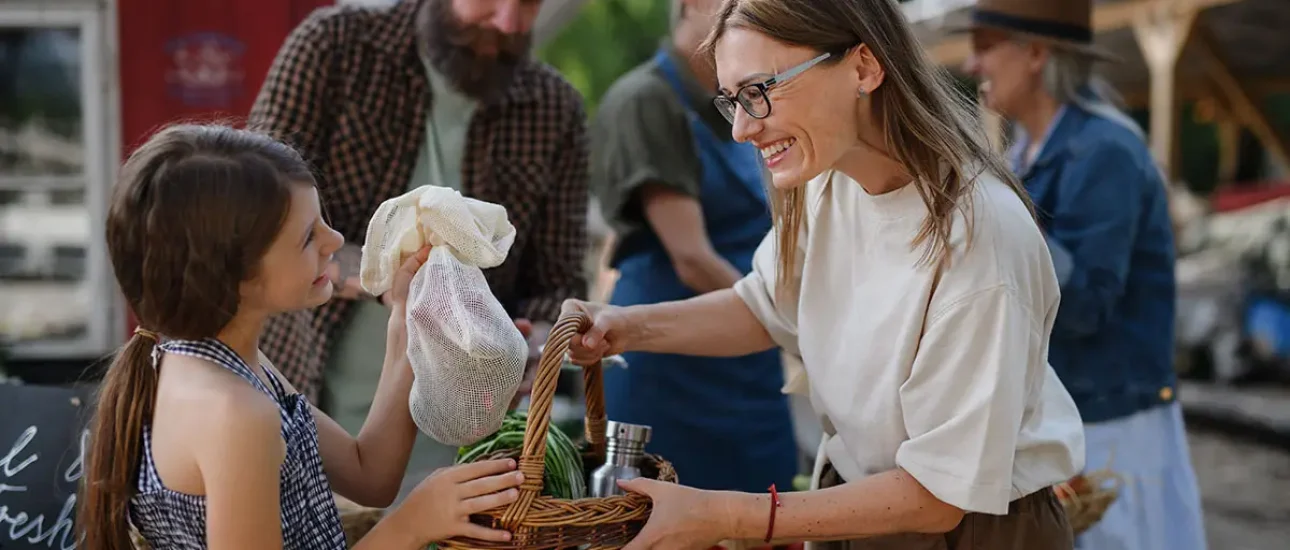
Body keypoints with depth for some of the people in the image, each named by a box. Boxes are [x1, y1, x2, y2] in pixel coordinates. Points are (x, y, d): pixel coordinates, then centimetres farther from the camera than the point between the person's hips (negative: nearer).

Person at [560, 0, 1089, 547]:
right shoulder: (826, 180, -9)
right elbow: (767, 306, 11)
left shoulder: (976, 237, -29)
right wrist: (631, 326, -6)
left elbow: (937, 496, -23)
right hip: (856, 501, 6)